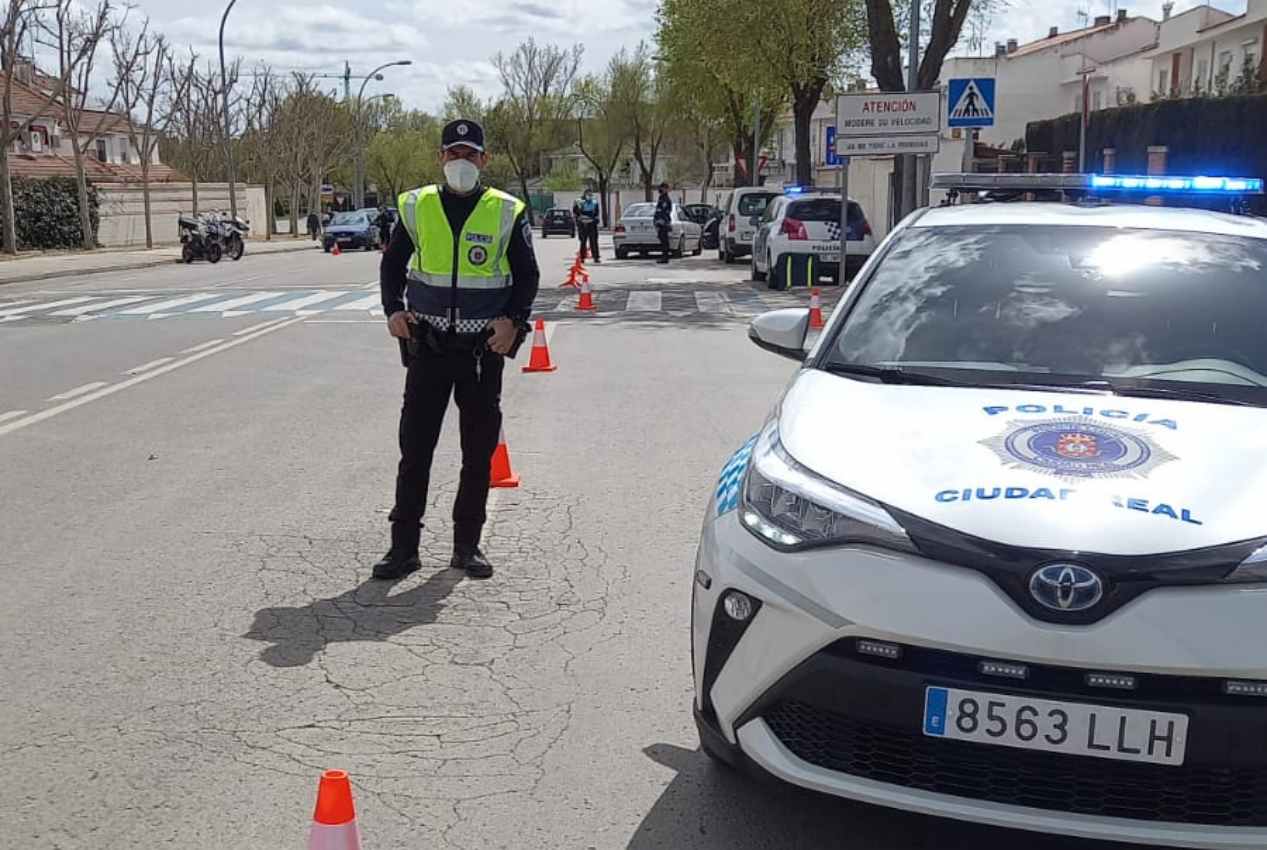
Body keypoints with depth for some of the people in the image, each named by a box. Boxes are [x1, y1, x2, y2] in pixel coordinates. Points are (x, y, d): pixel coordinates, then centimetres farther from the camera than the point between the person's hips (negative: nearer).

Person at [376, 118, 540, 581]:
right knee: (415, 447, 1)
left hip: (484, 348, 0)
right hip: (428, 345, 1)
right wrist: (394, 309, -1)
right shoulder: (416, 207, 4)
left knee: (479, 451, 6)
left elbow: (527, 276, 5)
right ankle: (404, 545, 10)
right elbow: (392, 264, 14)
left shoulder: (507, 213, 0)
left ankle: (467, 544, 19)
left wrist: (513, 320, -11)